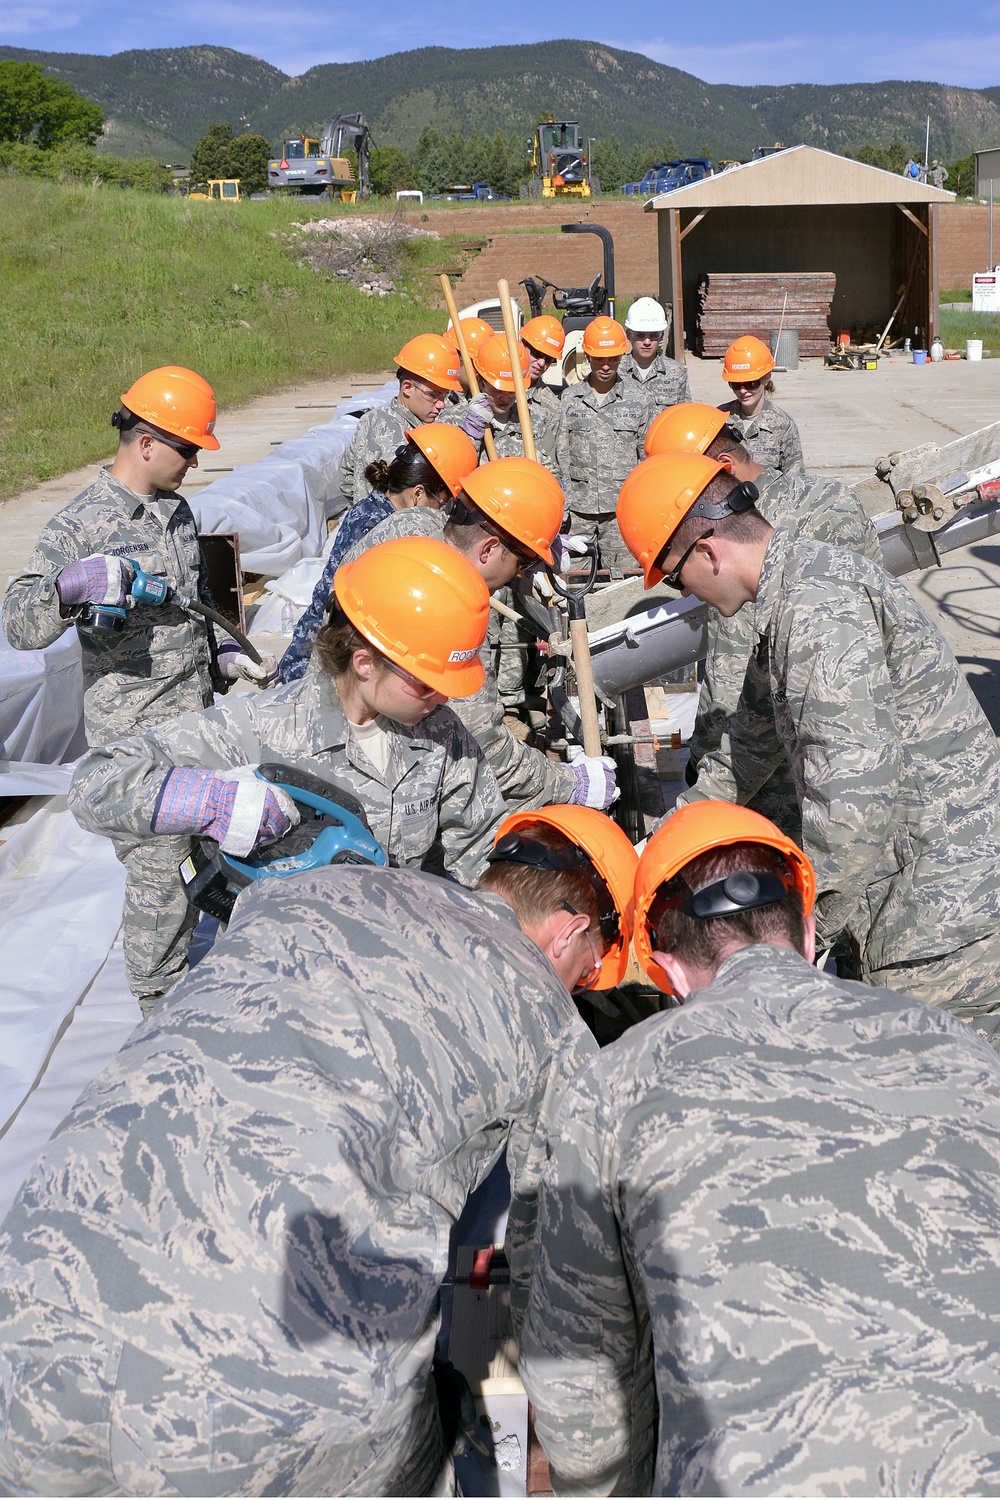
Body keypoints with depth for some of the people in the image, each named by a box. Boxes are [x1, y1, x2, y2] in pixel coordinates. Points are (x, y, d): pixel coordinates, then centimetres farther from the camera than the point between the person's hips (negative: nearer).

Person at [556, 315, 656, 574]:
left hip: (622, 507, -1)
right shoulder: (569, 399, 7)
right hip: (579, 507, 1)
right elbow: (561, 455, 6)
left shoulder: (638, 400, 6)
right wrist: (560, 506, -1)